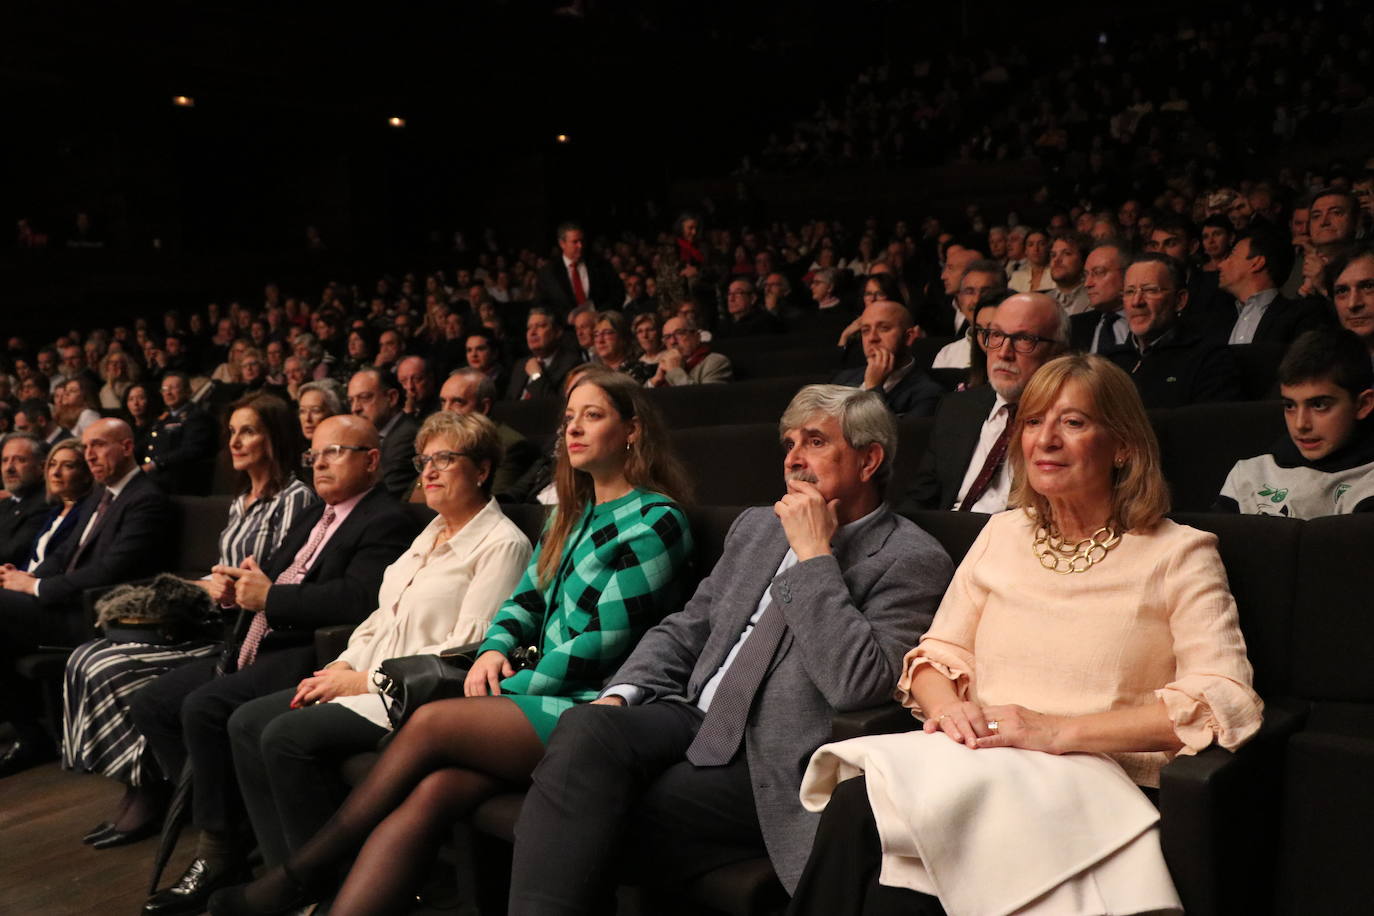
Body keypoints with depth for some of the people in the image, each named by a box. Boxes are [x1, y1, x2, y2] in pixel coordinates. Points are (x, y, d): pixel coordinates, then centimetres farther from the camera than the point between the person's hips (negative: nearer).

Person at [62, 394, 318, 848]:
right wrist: (206, 584, 3)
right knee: (86, 659, -6)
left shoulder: (295, 497, -8)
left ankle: (146, 797, -1)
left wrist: (230, 591, -20)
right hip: (217, 622, 9)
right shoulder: (241, 501, 19)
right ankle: (137, 788, -3)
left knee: (107, 670, -17)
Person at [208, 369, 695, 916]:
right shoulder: (573, 514, 18)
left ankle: (306, 872, -4)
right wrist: (494, 650, -3)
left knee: (430, 722, -19)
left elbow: (604, 642, -13)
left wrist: (507, 687, -9)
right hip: (547, 698, 6)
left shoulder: (654, 520, -7)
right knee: (432, 792, -20)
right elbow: (525, 602, 18)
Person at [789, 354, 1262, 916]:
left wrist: (1059, 730, -18)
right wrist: (946, 706, -9)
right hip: (977, 761, 4)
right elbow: (938, 652, 16)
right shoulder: (1002, 534, 17)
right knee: (855, 803, -31)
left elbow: (1227, 701, -11)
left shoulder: (1179, 554, 1)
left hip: (1089, 785, -4)